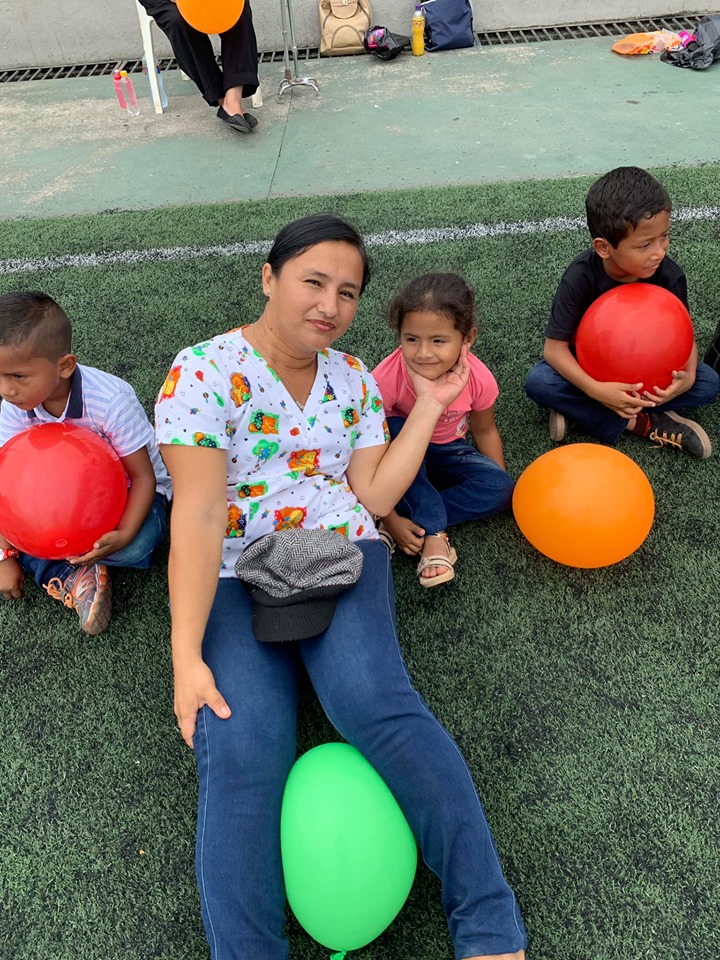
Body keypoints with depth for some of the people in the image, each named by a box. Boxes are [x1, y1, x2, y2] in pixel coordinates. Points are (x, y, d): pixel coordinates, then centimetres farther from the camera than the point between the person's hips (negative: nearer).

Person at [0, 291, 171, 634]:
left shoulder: (110, 400, -31)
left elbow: (143, 476, -24)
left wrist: (123, 534, -40)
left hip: (126, 489, -4)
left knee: (136, 546, -35)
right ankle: (71, 575, -21)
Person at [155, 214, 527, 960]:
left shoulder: (353, 379, 10)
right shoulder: (203, 371, -5)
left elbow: (375, 494, 5)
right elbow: (197, 516, -13)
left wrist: (430, 402, 4)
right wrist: (186, 658, -19)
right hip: (231, 581, -1)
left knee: (378, 702, -26)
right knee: (239, 758, -25)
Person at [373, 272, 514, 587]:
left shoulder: (478, 379, -23)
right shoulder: (387, 378, -32)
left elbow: (485, 431, -2)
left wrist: (502, 490, -6)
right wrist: (390, 518, -29)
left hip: (445, 454, 3)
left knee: (499, 489, -21)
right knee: (394, 430, -36)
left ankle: (415, 520, -20)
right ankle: (434, 536, -29)